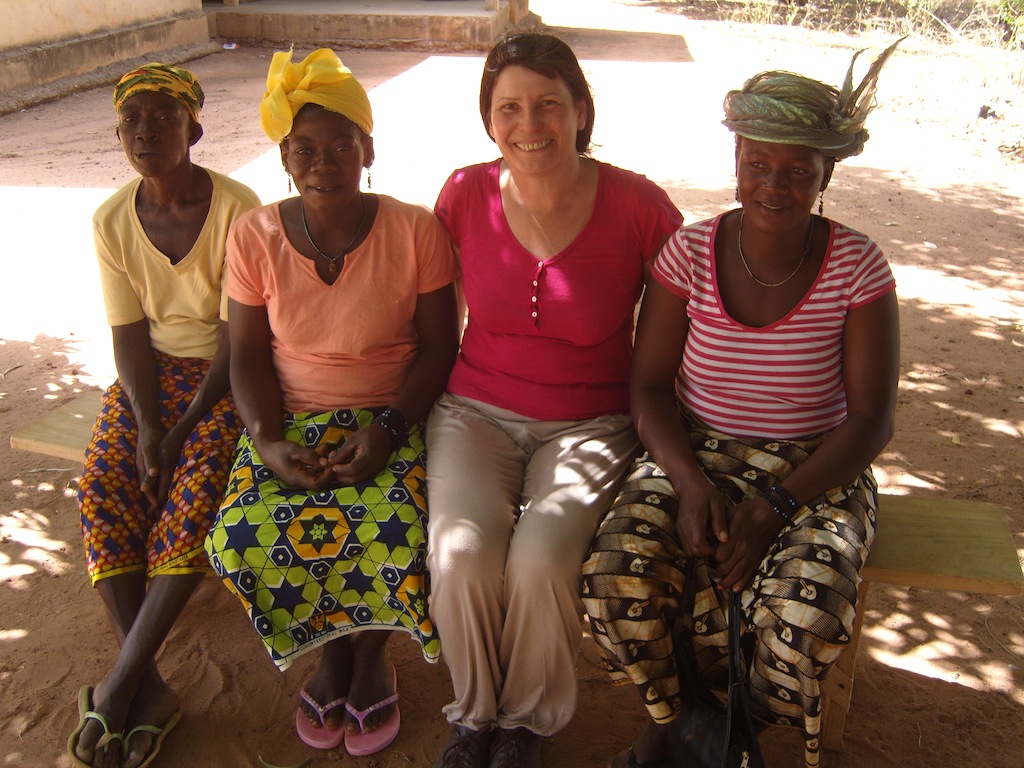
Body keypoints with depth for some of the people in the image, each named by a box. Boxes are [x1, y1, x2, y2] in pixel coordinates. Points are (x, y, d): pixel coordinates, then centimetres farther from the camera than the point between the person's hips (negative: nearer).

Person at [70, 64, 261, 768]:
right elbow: (130, 334, 0)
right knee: (103, 490, -19)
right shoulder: (112, 221, 2)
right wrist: (147, 426, -15)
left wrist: (181, 431, -20)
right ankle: (149, 689, -20)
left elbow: (239, 334, -15)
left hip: (226, 378, -4)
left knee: (196, 494, -28)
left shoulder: (237, 208, -12)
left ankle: (119, 686, -21)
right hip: (150, 375, 4)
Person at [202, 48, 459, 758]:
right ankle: (331, 649, 10)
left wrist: (387, 429, -19)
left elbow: (439, 347, -5)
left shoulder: (415, 231, -7)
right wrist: (268, 439, -15)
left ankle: (372, 658, 8)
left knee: (394, 535, -28)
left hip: (390, 417, -2)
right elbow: (249, 353, 2)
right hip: (290, 418, 2)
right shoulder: (255, 234, -1)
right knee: (244, 537, -23)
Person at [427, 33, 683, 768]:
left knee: (542, 561, -26)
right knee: (461, 555, -23)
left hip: (591, 421, -1)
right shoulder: (466, 195, -3)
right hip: (477, 410, 2)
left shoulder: (639, 206, -10)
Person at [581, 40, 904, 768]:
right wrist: (691, 485, -18)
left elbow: (873, 416, -8)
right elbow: (649, 386, -2)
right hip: (693, 455, 1)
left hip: (815, 471, -1)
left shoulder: (856, 267, -8)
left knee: (801, 617, -28)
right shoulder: (690, 252, -4)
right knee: (617, 576, -25)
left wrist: (776, 508, -19)